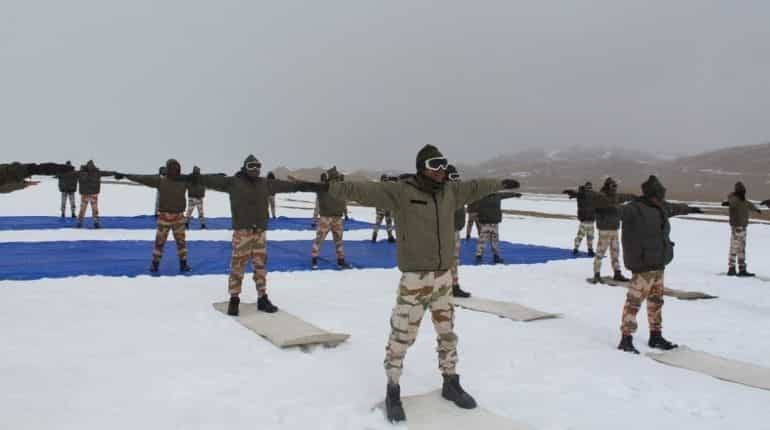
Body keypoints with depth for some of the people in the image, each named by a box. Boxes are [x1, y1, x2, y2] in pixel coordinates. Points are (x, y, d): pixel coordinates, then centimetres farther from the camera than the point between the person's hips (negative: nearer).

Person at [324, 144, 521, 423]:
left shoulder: (450, 191, 6)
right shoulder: (400, 191, -13)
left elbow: (475, 187, 24)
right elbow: (363, 191, -23)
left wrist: (501, 184, 38)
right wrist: (328, 188, -35)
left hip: (444, 277, 6)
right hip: (414, 279, -6)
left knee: (447, 333, 17)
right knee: (401, 336, 0)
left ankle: (451, 384, 36)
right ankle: (393, 392, 18)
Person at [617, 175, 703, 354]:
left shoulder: (660, 207, 14)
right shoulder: (635, 209, -17)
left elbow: (674, 208, 36)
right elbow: (620, 210, -37)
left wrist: (690, 209, 53)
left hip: (658, 264, 10)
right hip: (643, 265, -10)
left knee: (656, 300, 17)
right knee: (634, 301, -7)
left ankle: (656, 336, 29)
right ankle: (626, 339, -1)